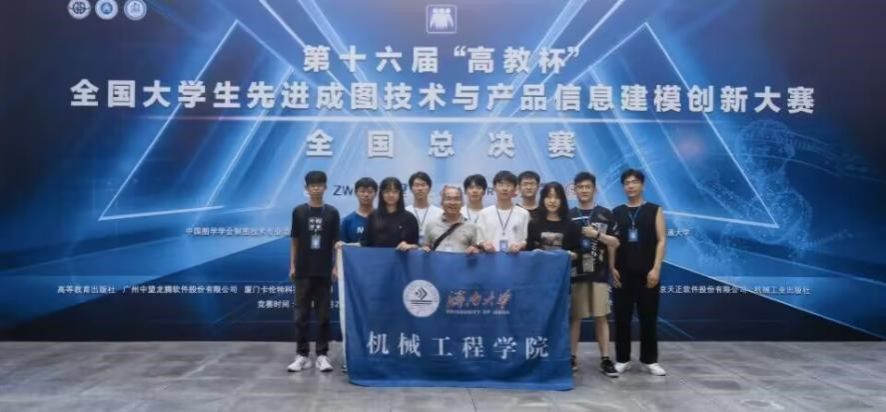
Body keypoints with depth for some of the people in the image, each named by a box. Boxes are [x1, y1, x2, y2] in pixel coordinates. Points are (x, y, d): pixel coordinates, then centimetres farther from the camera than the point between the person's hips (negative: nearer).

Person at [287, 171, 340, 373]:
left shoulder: (332, 212, 2)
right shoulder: (298, 211, 3)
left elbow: (335, 242, 4)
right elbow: (294, 240, 6)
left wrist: (335, 266, -2)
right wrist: (292, 265, 2)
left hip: (324, 271, 0)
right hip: (303, 270, 0)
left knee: (324, 314, 4)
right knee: (302, 314, 4)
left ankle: (322, 355, 11)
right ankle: (302, 355, 12)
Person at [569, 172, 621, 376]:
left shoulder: (605, 214, 5)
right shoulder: (569, 216, 8)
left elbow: (615, 243, 2)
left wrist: (597, 234, -11)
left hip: (599, 274, -1)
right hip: (575, 273, 1)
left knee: (601, 317, 2)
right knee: (575, 317, 5)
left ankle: (605, 359, 8)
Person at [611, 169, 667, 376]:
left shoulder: (654, 210, 4)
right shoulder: (617, 212, 9)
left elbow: (661, 240, -1)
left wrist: (656, 268, -10)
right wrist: (612, 268, -3)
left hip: (647, 273, -1)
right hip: (622, 273, 2)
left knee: (648, 318, 4)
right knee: (622, 318, 4)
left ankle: (650, 360, 15)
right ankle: (622, 359, 13)